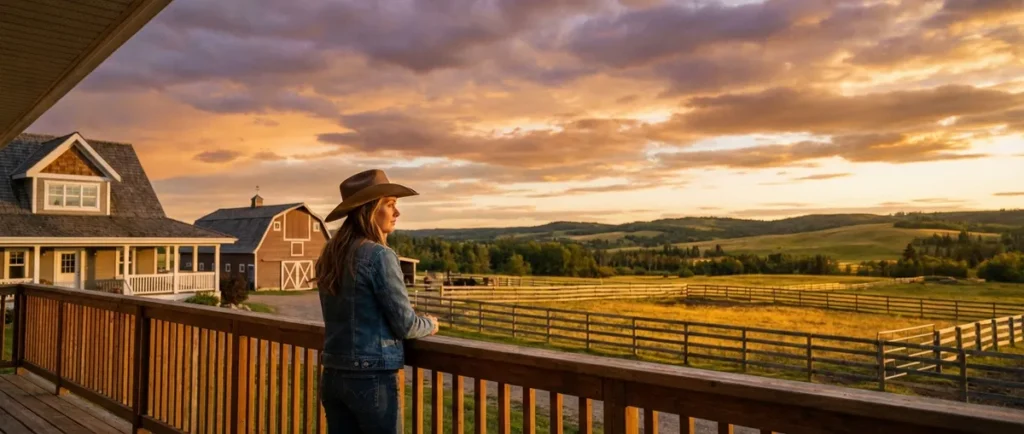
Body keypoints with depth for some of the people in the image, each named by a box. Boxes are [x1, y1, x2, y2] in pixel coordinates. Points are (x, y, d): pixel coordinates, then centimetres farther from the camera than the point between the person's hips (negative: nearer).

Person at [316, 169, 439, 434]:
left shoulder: (329, 257, 7)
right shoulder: (379, 255, -16)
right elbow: (405, 324, -13)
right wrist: (430, 324, 9)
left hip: (333, 375, 7)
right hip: (371, 377, -7)